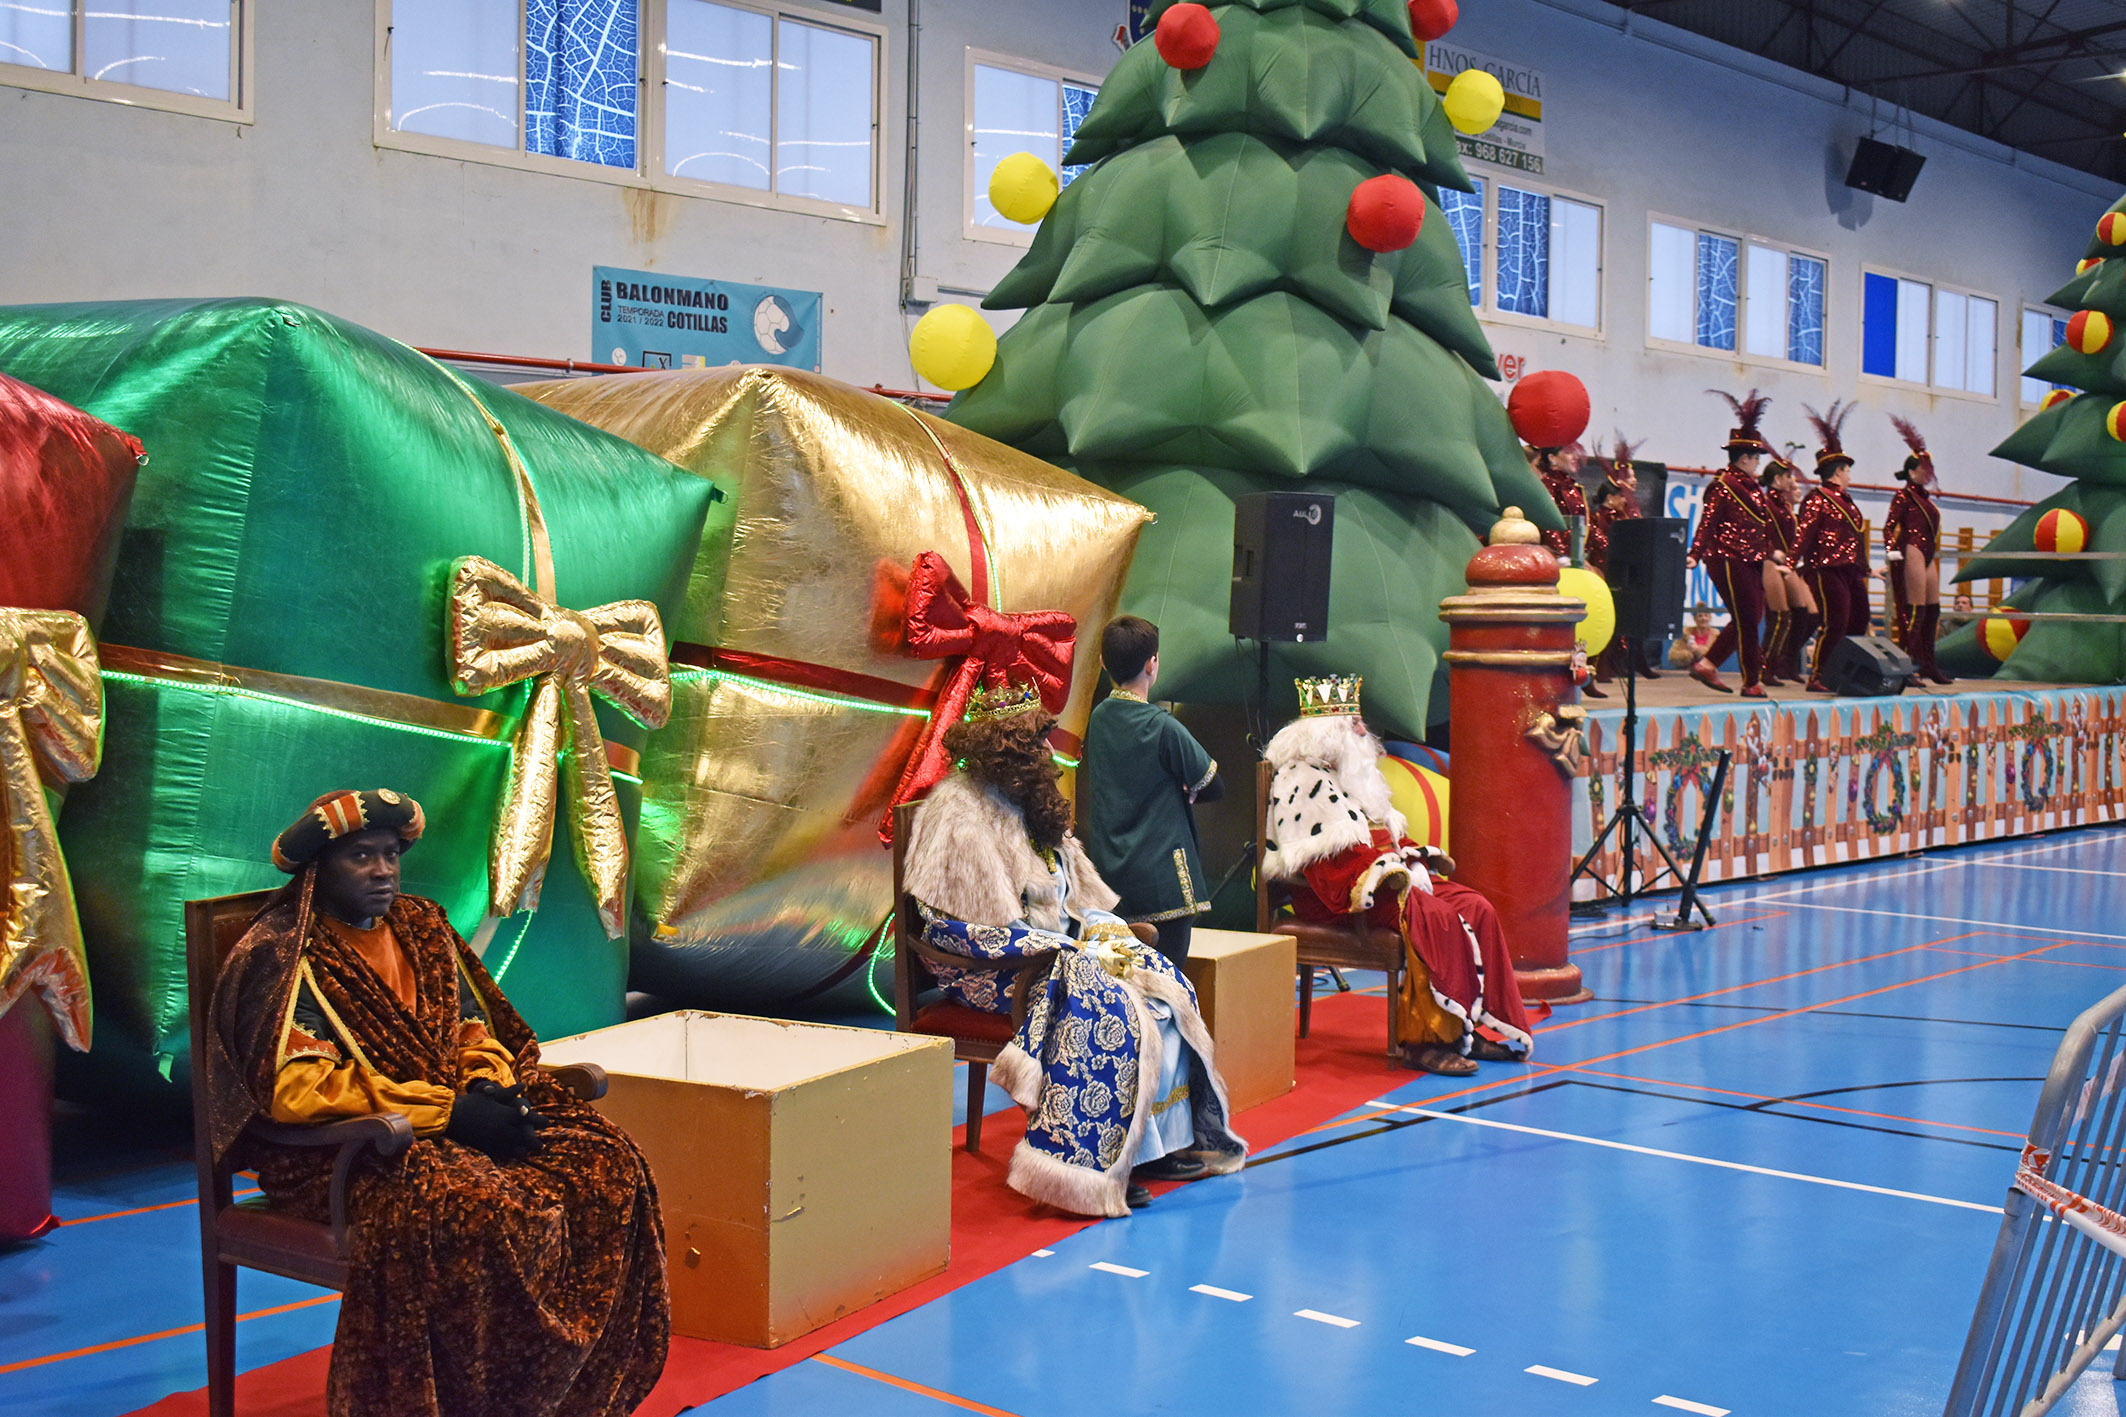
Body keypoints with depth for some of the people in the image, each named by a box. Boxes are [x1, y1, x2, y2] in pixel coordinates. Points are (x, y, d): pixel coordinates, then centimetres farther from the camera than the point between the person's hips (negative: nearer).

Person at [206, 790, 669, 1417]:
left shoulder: (421, 927, 13)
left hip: (453, 1116, 7)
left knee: (606, 1165, -13)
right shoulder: (282, 955, -9)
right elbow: (297, 1088, -20)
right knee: (478, 1205, -35)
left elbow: (474, 1028, 20)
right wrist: (448, 1112, -22)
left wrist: (489, 1088, -6)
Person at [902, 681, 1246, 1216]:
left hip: (1056, 944, 9)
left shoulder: (1027, 803, 15)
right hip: (988, 969, -9)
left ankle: (1160, 1141, -4)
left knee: (1164, 986, -8)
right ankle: (1083, 1168, -26)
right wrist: (1055, 948, -21)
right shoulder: (958, 813, -14)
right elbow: (979, 927, -20)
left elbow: (1075, 891, 20)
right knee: (1102, 1004, -31)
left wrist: (1112, 926, 1)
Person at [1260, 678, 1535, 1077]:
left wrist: (1420, 854, 7)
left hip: (1388, 878, 10)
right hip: (1335, 897, -10)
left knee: (1477, 909, -7)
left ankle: (1474, 1026, -6)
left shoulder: (1351, 774, 23)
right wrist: (1388, 873, -23)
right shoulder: (1302, 781, -9)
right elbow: (1332, 858, -18)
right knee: (1436, 917, -30)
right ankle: (1425, 1041, -27)